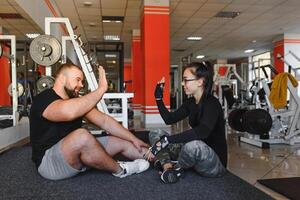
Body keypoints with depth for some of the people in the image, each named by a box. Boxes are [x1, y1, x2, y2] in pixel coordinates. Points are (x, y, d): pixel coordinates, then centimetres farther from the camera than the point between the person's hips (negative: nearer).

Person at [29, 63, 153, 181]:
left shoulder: (76, 101, 6)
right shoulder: (43, 100, -17)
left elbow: (105, 121, 4)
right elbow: (69, 112, -40)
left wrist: (133, 139, -1)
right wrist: (101, 89, -31)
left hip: (77, 153, 8)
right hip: (49, 161, -8)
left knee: (123, 142, 4)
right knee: (81, 136, -37)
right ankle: (119, 170, -14)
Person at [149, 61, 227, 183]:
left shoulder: (212, 103, -21)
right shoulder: (191, 102, 3)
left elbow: (202, 131, -40)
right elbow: (169, 119, 9)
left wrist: (167, 140, -41)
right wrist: (158, 97, 2)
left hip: (215, 162, -7)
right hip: (196, 153, 7)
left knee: (194, 145, -41)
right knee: (155, 134, 3)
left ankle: (176, 169, -9)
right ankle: (167, 166, -21)